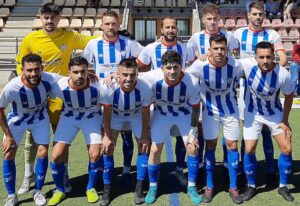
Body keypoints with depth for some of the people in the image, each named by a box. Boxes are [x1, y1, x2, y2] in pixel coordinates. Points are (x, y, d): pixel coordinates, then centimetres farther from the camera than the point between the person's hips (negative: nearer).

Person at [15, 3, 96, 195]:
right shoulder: (30, 39, -5)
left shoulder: (69, 37, -6)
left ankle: (64, 176, 26)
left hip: (59, 96, 0)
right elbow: (21, 66, 4)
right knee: (32, 138, 9)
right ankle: (28, 176, 27)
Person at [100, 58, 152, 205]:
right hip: (115, 115, 0)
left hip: (136, 115, 1)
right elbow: (107, 112, -20)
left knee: (144, 146, -3)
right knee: (108, 147, -8)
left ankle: (139, 188, 12)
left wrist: (145, 136, -10)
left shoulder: (144, 88, -36)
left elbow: (145, 113, -18)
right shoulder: (110, 87, -38)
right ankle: (107, 189, 6)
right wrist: (107, 136, -16)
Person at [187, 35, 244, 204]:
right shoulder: (200, 65, -25)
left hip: (230, 109, 1)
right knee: (210, 146, 4)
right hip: (210, 109, 0)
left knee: (232, 145, 3)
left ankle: (233, 188, 14)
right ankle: (210, 187, 16)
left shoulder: (236, 65, -22)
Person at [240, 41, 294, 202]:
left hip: (275, 114, 1)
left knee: (286, 149, 0)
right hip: (253, 114, 0)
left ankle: (283, 186, 22)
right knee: (249, 150, -3)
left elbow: (288, 96, -8)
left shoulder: (283, 74, -27)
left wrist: (285, 120, -5)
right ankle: (251, 186, 19)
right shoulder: (247, 65, -28)